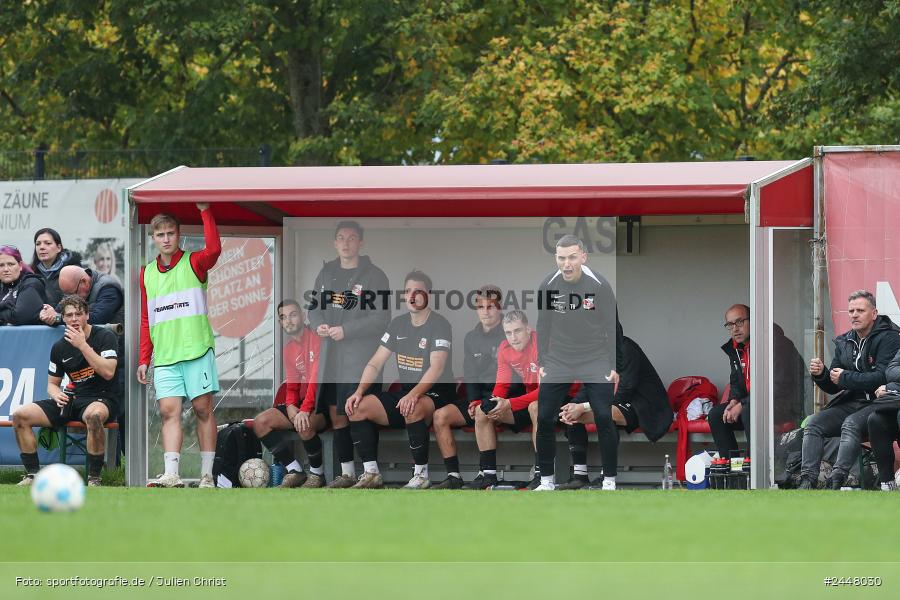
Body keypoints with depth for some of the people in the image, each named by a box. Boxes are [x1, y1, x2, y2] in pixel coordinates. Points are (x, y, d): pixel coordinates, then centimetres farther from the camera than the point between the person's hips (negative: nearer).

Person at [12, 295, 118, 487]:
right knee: (20, 416, -12)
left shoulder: (105, 336, -5)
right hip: (71, 399, 6)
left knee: (94, 415, -44)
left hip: (101, 398, -6)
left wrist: (83, 345, -19)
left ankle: (94, 478, -33)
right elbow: (52, 383, 19)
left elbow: (108, 372, -18)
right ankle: (33, 475, -8)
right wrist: (56, 395, -6)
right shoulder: (59, 347, 10)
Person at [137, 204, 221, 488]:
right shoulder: (146, 274, 14)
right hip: (164, 356, 3)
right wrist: (144, 359, 12)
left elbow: (214, 249, -21)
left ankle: (207, 475, 1)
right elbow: (146, 321, 18)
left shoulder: (193, 263, 3)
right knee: (169, 411, -7)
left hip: (197, 350, -3)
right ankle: (171, 474, -15)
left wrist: (205, 211, -19)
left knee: (203, 409, -2)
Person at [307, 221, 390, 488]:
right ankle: (347, 473, 21)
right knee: (336, 415, 10)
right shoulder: (327, 273, 12)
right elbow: (314, 306, 18)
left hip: (360, 358, -6)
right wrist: (318, 325, -5)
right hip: (330, 356, 6)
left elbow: (382, 317, -12)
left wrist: (346, 330, -18)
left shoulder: (374, 276, -6)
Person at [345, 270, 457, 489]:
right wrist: (359, 392, -8)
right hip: (405, 391, 7)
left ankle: (421, 475, -26)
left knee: (413, 410, -40)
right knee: (358, 408, -10)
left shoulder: (439, 325, -11)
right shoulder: (398, 324, 10)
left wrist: (414, 394, -40)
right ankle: (371, 473, -6)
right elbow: (375, 364, 9)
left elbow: (436, 368, -25)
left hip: (437, 393, -7)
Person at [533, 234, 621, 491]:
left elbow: (612, 327, -5)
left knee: (604, 419, -11)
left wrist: (615, 366, -5)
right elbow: (543, 326, 5)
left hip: (596, 363, -2)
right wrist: (541, 363, 6)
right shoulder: (547, 286, -7)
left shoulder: (600, 286, -13)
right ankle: (547, 480, 12)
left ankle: (609, 481, 0)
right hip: (557, 363, 2)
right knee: (544, 419, -3)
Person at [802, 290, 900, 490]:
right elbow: (833, 388, 17)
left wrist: (845, 378, -13)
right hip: (851, 402, 7)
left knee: (851, 424, -34)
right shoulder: (844, 342, 15)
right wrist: (820, 374, -5)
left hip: (878, 402, -7)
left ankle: (837, 480, -44)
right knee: (814, 423, -13)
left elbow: (882, 377, -20)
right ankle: (807, 480, -23)